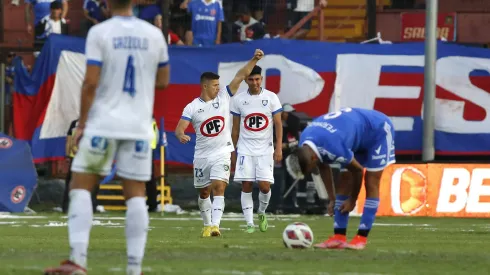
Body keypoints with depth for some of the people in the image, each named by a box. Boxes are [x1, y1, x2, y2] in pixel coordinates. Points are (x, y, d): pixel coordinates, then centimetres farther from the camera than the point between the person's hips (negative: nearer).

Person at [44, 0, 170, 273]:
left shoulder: (99, 33, -7)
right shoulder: (154, 34, 4)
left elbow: (91, 83, -10)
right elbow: (163, 81, 13)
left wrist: (82, 123, -3)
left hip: (103, 124, -3)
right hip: (139, 126, 3)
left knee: (81, 187, 4)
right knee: (136, 194, 5)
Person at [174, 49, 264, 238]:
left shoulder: (224, 97, 0)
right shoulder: (192, 107, -4)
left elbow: (240, 76, -3)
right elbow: (180, 128, -11)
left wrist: (254, 59, -13)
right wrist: (181, 135, -35)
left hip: (222, 152, -1)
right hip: (202, 154, 1)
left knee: (219, 187, -18)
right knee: (204, 192, 12)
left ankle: (215, 225, -27)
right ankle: (207, 225, 31)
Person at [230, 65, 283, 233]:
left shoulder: (271, 98, 0)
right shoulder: (238, 100, 4)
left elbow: (278, 124, 1)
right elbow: (235, 128, 10)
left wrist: (279, 148, -7)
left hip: (265, 149, -1)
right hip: (245, 148, 1)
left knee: (264, 186, -9)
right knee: (246, 186, -5)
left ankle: (261, 213, 20)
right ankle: (249, 223, -1)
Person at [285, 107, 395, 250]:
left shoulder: (333, 148, -42)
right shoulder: (304, 144, -16)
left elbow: (357, 171, -25)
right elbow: (323, 168, 3)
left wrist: (352, 200, -11)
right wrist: (332, 199, 3)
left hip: (378, 131, -8)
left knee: (371, 184, -11)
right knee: (344, 183, 1)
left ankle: (362, 238, -9)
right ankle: (339, 237, -1)